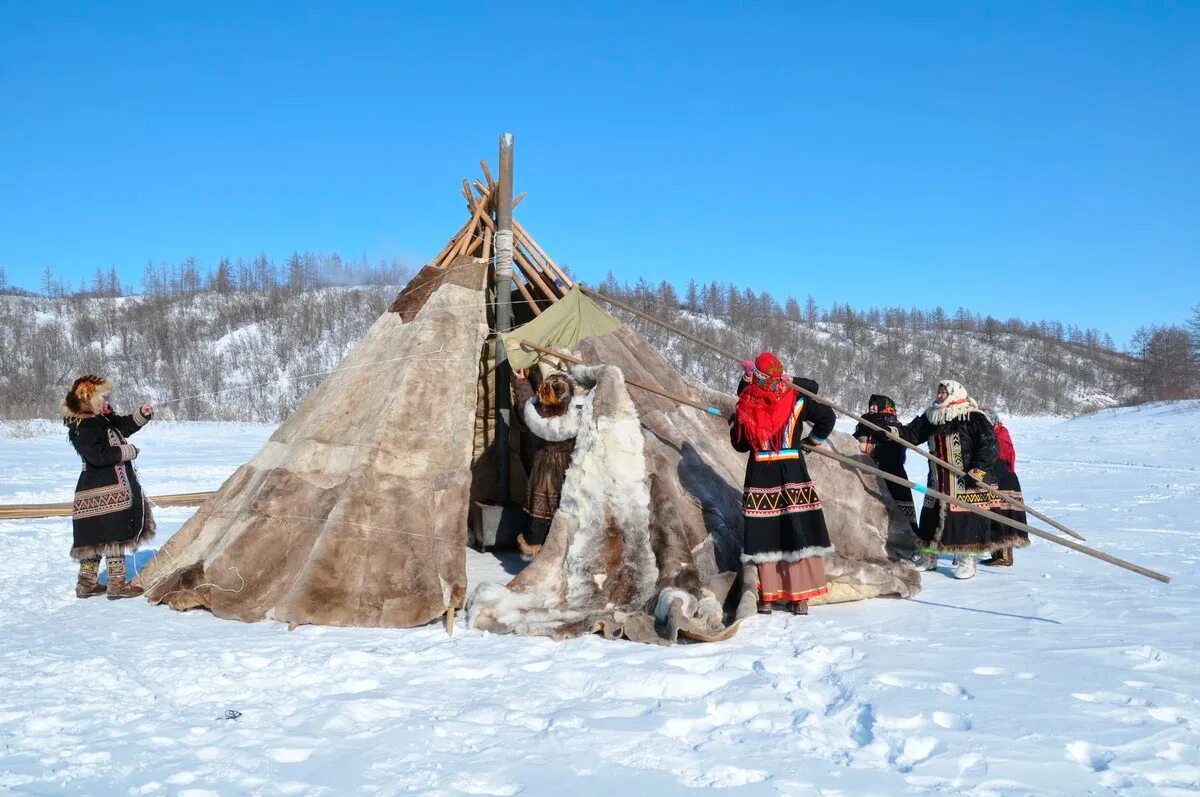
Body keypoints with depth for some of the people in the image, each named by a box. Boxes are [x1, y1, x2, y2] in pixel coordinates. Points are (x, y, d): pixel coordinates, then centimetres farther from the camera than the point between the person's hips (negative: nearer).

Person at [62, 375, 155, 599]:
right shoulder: (83, 428, -18)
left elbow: (124, 425, 26)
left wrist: (142, 415, 8)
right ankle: (117, 584, 0)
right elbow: (99, 455, -27)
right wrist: (128, 451, -16)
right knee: (115, 536, -5)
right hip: (104, 492, -10)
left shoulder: (104, 419, 11)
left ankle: (86, 583, 24)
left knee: (94, 538, 16)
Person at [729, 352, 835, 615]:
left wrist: (733, 422, 24)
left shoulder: (745, 406, -3)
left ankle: (766, 597, 10)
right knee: (798, 533, 3)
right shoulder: (796, 399, -2)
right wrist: (812, 440, 21)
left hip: (759, 475, 0)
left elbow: (739, 443, 6)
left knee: (763, 534, 6)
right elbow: (826, 418, 7)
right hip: (793, 475, 0)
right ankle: (800, 598, 4)